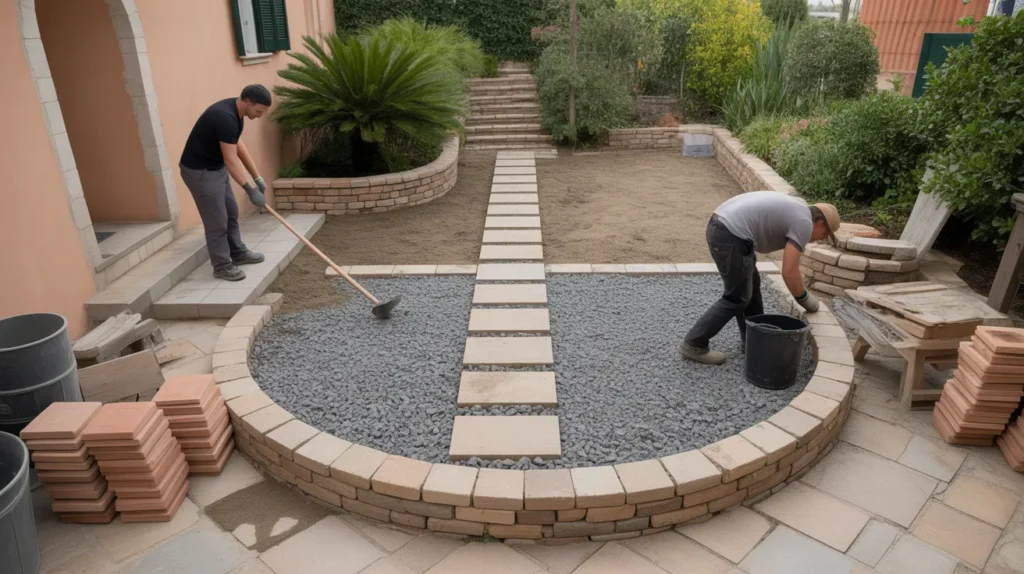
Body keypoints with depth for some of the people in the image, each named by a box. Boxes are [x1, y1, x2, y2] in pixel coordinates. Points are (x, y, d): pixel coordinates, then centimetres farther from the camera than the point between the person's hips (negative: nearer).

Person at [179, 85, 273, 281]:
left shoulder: (234, 112, 1)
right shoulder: (225, 117, -29)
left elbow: (238, 146, 8)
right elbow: (231, 160, -30)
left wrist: (258, 178, 6)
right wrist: (250, 190, -31)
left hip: (216, 167, 10)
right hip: (199, 171, -10)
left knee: (231, 212, 18)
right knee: (217, 220, -2)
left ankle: (238, 253, 33)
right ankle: (222, 266, 11)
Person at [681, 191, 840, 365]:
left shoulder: (795, 209, 25)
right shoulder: (804, 223, -3)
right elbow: (788, 273, -6)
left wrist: (798, 277, 50)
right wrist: (805, 299, 8)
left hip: (719, 226, 10)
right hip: (730, 236, -10)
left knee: (750, 285, 22)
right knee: (737, 298, 0)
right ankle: (694, 344, 2)